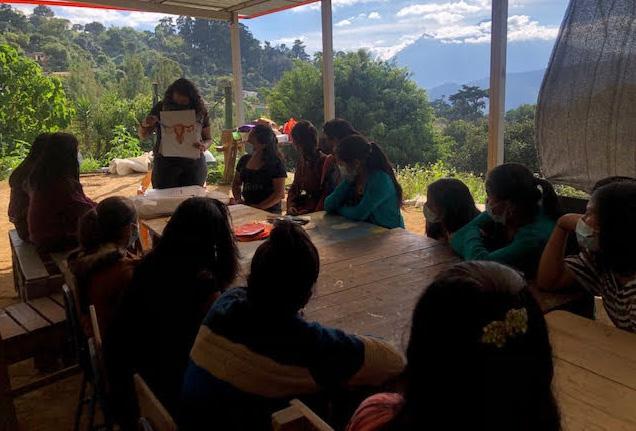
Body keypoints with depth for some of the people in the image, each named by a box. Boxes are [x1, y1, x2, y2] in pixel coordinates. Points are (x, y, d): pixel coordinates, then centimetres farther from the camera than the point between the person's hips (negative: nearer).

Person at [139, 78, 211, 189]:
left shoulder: (200, 111, 0)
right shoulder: (161, 108, 0)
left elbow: (208, 139, 8)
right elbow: (143, 136, 6)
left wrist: (204, 146, -14)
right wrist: (145, 125, -16)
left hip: (193, 164, 1)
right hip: (165, 163, 0)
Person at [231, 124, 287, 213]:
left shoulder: (275, 163, -6)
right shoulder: (244, 160, 12)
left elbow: (280, 194, -11)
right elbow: (236, 184, 24)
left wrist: (259, 207, -16)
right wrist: (238, 200, 5)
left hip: (269, 212, -4)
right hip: (246, 209, 5)